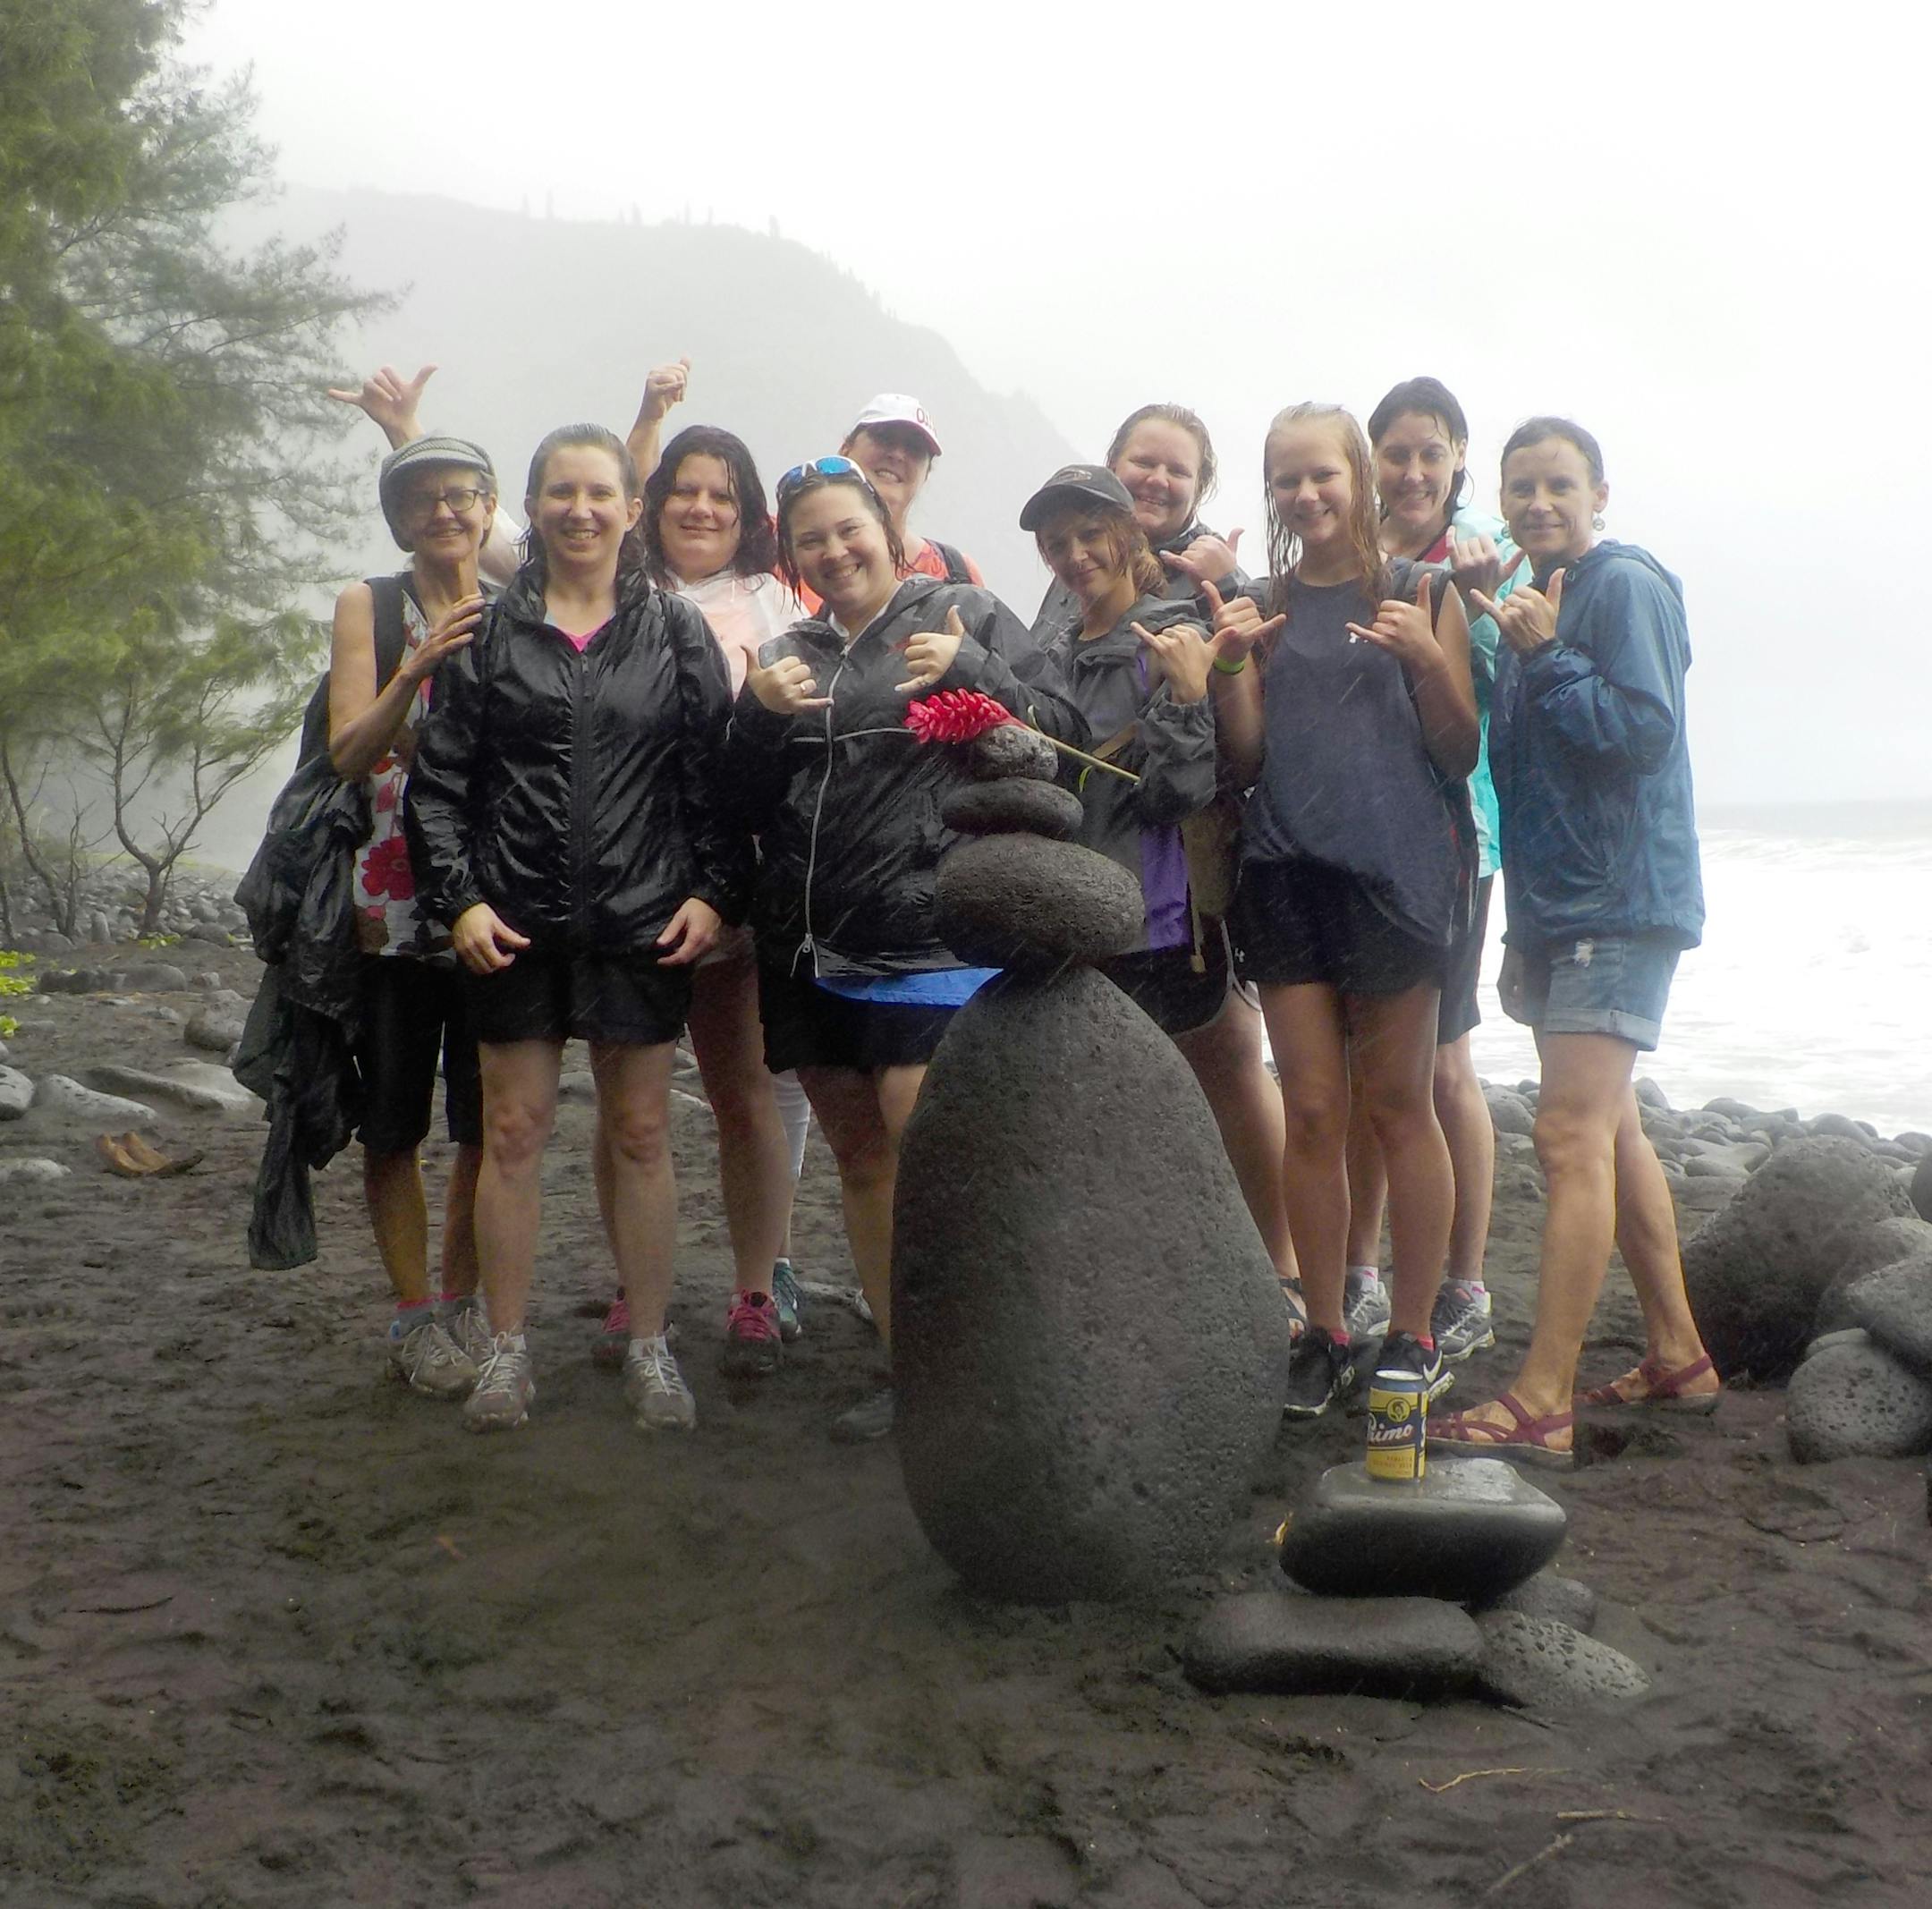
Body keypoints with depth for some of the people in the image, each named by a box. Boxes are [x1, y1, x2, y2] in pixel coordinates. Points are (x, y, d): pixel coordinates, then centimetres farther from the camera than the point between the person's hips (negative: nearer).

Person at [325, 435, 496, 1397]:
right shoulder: (369, 606, 4)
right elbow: (349, 754, -7)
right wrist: (416, 670, -20)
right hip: (391, 899, -1)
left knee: (489, 1120, 6)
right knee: (394, 1124, 4)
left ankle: (463, 1299, 21)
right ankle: (414, 1311, 17)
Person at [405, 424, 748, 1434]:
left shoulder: (676, 630, 5)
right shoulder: (489, 629, 4)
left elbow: (717, 775, 4)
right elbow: (437, 776, 3)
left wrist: (714, 893, -5)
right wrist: (459, 898, -6)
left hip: (642, 920, 0)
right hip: (515, 922, 0)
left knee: (639, 1133, 7)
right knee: (513, 1129, 5)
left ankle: (649, 1346, 19)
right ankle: (507, 1348, 17)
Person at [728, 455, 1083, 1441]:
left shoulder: (965, 617, 2)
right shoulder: (789, 656, 16)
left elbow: (1062, 739, -2)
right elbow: (748, 805, 14)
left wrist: (972, 671, -17)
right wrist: (759, 716, -4)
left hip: (930, 940, -6)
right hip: (811, 946, 6)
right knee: (858, 1155, 11)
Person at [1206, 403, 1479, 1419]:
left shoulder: (1420, 594, 4)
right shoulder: (1261, 607, 12)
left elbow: (1460, 754, 2)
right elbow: (1246, 760, 8)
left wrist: (1429, 659, -15)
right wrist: (1231, 665, -8)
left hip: (1395, 867, -3)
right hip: (1287, 870, 3)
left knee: (1398, 1106, 2)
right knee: (1311, 1112, 4)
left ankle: (1414, 1334, 12)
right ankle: (1324, 1336, 13)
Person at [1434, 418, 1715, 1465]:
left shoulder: (1625, 587, -8)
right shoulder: (1531, 604, 17)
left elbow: (1646, 732, -19)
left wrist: (1546, 657, -19)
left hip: (1620, 901, -10)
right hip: (1555, 903, 10)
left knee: (1571, 1134, -15)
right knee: (1610, 1130, 14)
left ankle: (1541, 1403, -17)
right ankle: (1677, 1353, 26)